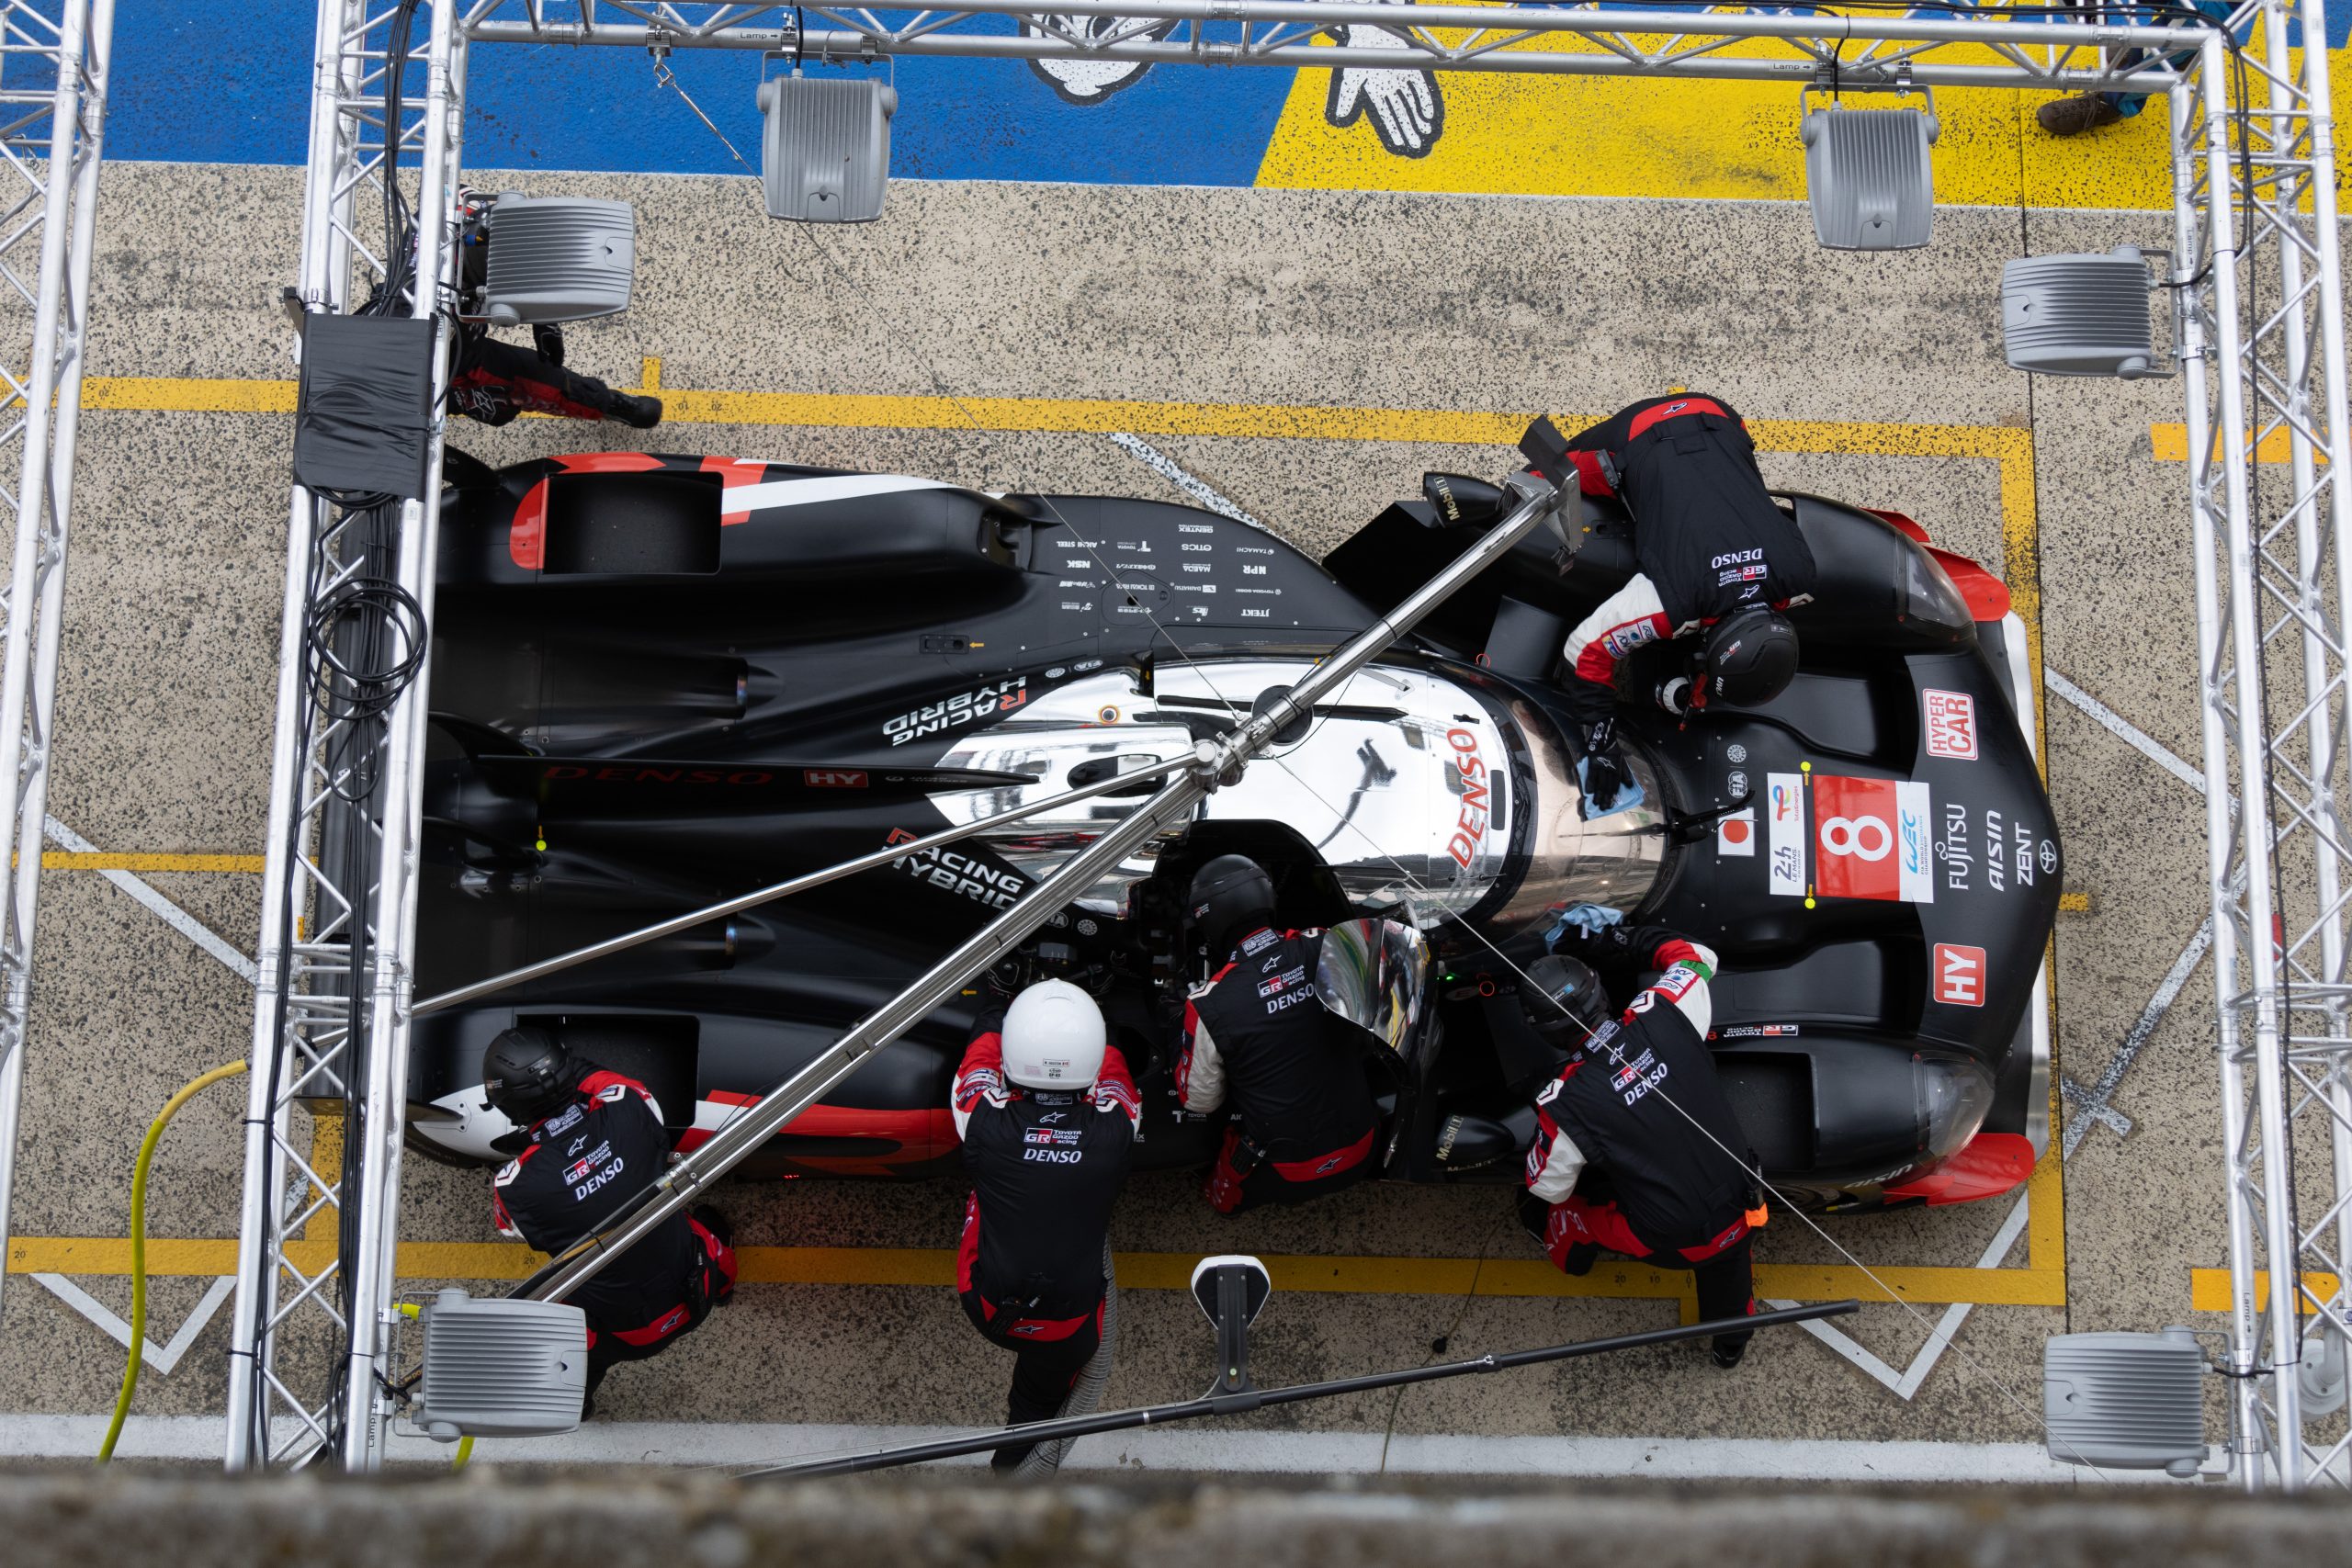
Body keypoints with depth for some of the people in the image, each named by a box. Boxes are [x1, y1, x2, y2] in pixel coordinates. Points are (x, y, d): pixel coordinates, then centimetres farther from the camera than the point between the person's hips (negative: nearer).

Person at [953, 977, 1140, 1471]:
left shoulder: (988, 1125, -23)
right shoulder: (1114, 1131, -22)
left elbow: (983, 1046, -1)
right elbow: (1111, 1067, 3)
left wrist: (994, 1019, 19)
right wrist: (1089, 1023, 20)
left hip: (989, 1310, 0)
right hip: (1070, 1327, 0)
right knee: (1042, 1394, 29)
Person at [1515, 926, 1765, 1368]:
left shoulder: (1564, 1105, -24)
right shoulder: (1663, 1017, -19)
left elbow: (1547, 1186, -5)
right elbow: (1696, 957, 4)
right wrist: (1627, 941, 12)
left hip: (1668, 1244, -3)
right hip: (1738, 1221, 3)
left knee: (1535, 1202, 22)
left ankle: (1567, 1251, 54)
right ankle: (1732, 1340, 62)